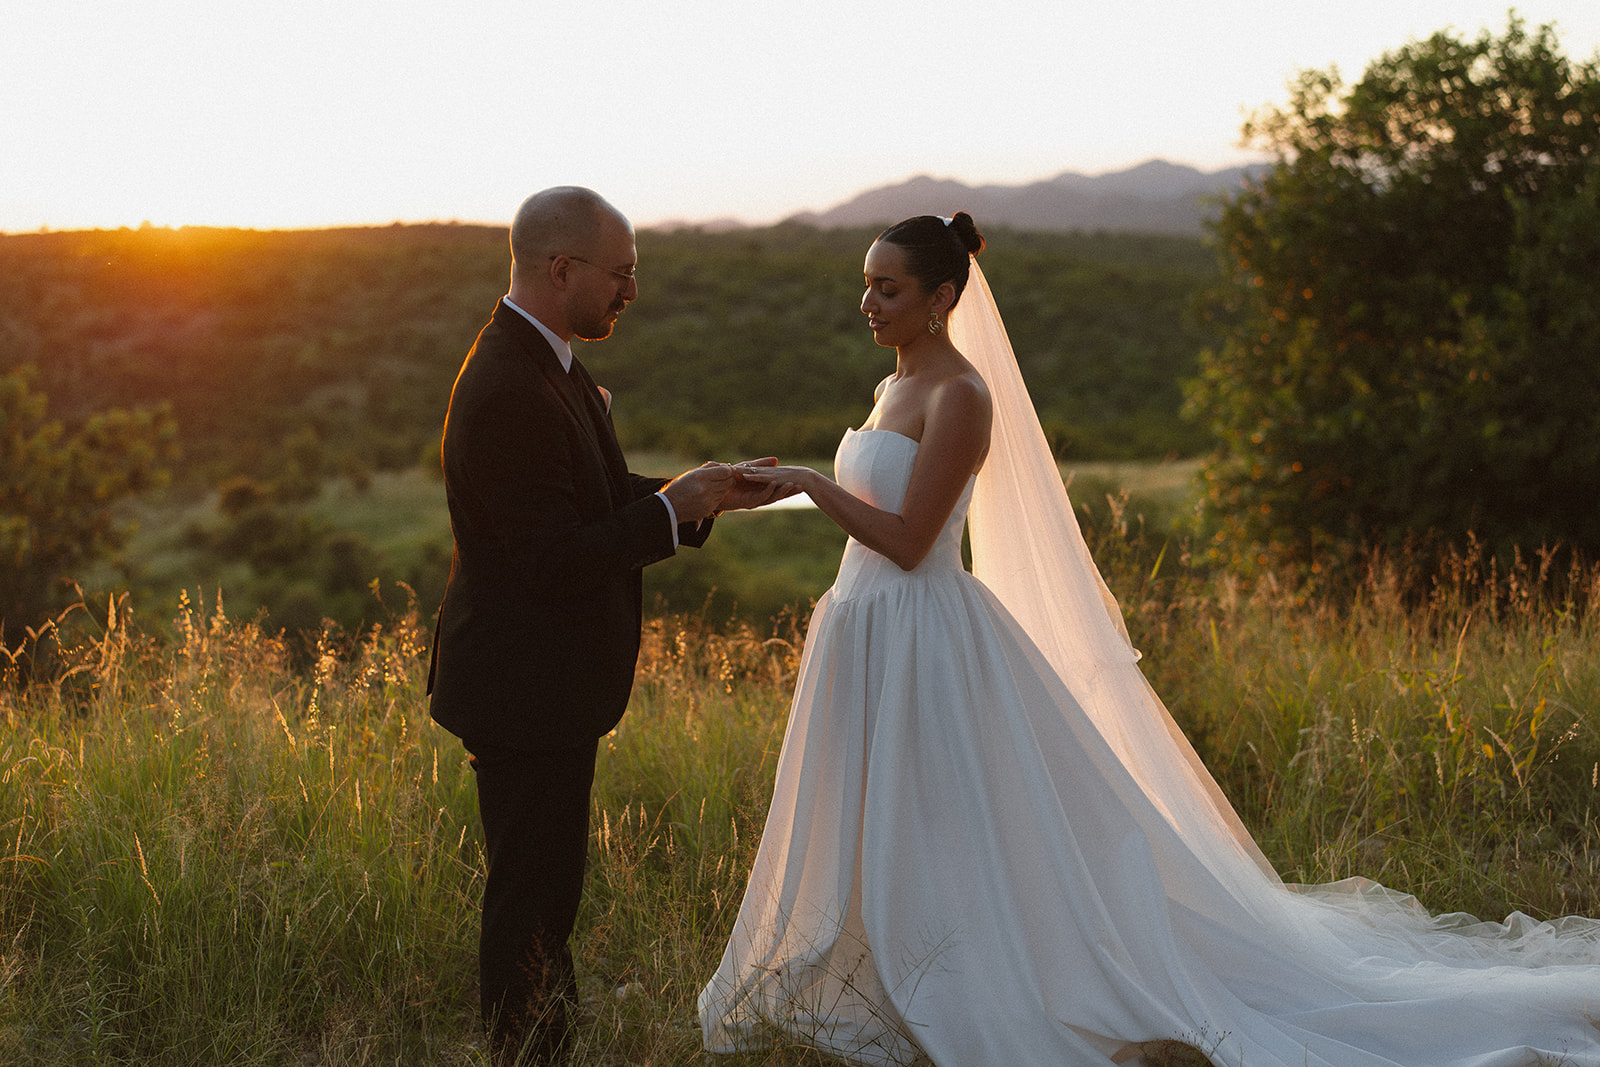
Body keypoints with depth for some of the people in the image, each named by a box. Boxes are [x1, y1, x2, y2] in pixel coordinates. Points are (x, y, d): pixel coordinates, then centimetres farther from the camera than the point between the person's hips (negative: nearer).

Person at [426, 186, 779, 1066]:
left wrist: (704, 494, 3)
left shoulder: (545, 365, 8)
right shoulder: (508, 395, -26)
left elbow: (599, 501, 15)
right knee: (531, 895, 3)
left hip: (550, 684, 11)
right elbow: (559, 561, -27)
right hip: (525, 689, -11)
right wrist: (674, 507, -18)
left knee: (544, 886, 23)